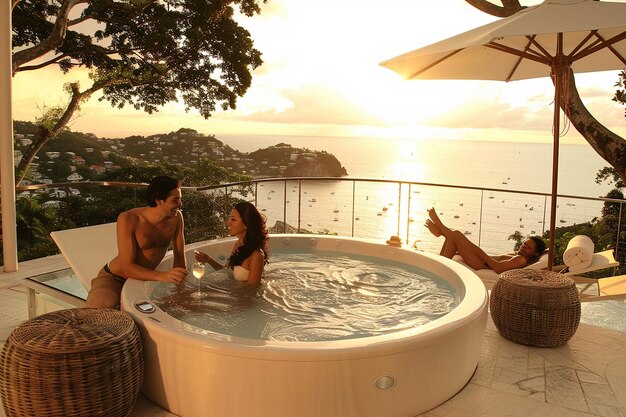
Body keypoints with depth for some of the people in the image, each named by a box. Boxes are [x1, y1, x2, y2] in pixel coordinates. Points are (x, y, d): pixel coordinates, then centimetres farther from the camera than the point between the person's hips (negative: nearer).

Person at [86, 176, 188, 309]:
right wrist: (163, 276, -43)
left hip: (144, 278, 6)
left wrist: (179, 280, -18)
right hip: (113, 278, -6)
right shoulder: (128, 219, -25)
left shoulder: (176, 218, -10)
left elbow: (180, 258, -1)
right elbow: (127, 268, -29)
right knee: (101, 307, -34)